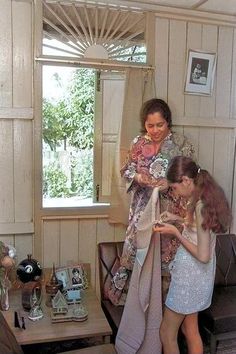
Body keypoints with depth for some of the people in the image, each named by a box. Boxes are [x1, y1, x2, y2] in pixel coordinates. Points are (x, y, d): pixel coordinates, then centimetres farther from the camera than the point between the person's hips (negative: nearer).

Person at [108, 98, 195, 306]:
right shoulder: (139, 143, 1)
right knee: (137, 248, 10)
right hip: (144, 206, 3)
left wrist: (168, 184, -23)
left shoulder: (181, 144, -8)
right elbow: (127, 170, 7)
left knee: (166, 251, 7)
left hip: (170, 208, -2)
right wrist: (140, 178, -14)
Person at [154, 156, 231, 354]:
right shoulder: (207, 198, 1)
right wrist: (179, 219, 7)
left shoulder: (200, 205, -27)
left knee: (167, 333, 9)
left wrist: (175, 232, -18)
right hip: (198, 275, 9)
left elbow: (203, 255, -25)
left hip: (190, 276, -9)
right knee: (190, 329, 23)